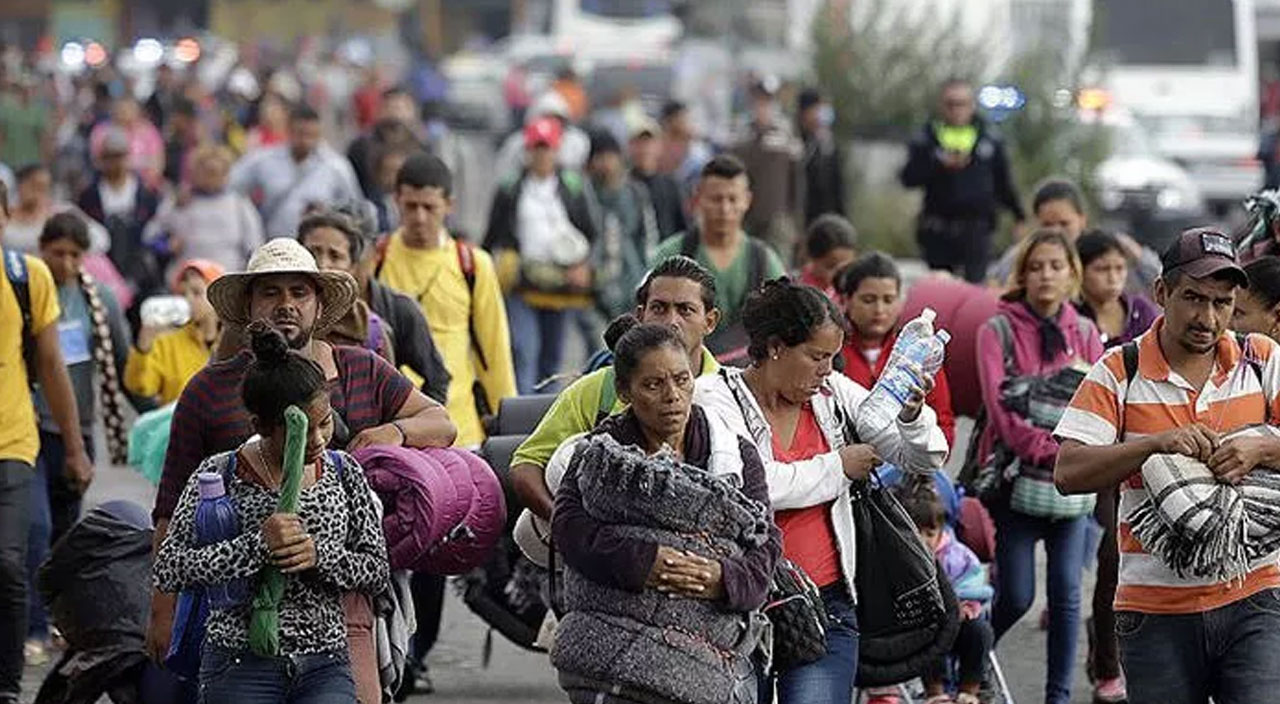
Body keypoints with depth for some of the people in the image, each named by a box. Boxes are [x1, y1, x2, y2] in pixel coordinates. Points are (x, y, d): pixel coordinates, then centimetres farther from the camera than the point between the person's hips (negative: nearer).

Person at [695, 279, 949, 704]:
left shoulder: (833, 394, 6)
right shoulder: (717, 398, -5)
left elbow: (922, 459, 12)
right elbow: (753, 486, -20)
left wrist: (912, 414, -11)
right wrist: (837, 466, -7)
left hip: (827, 607, 2)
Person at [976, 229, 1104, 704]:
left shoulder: (1084, 333, 11)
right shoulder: (998, 331, -1)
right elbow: (1000, 403, -11)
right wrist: (1047, 450, -21)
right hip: (1016, 471, -3)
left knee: (1066, 591, 0)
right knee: (1017, 595, -6)